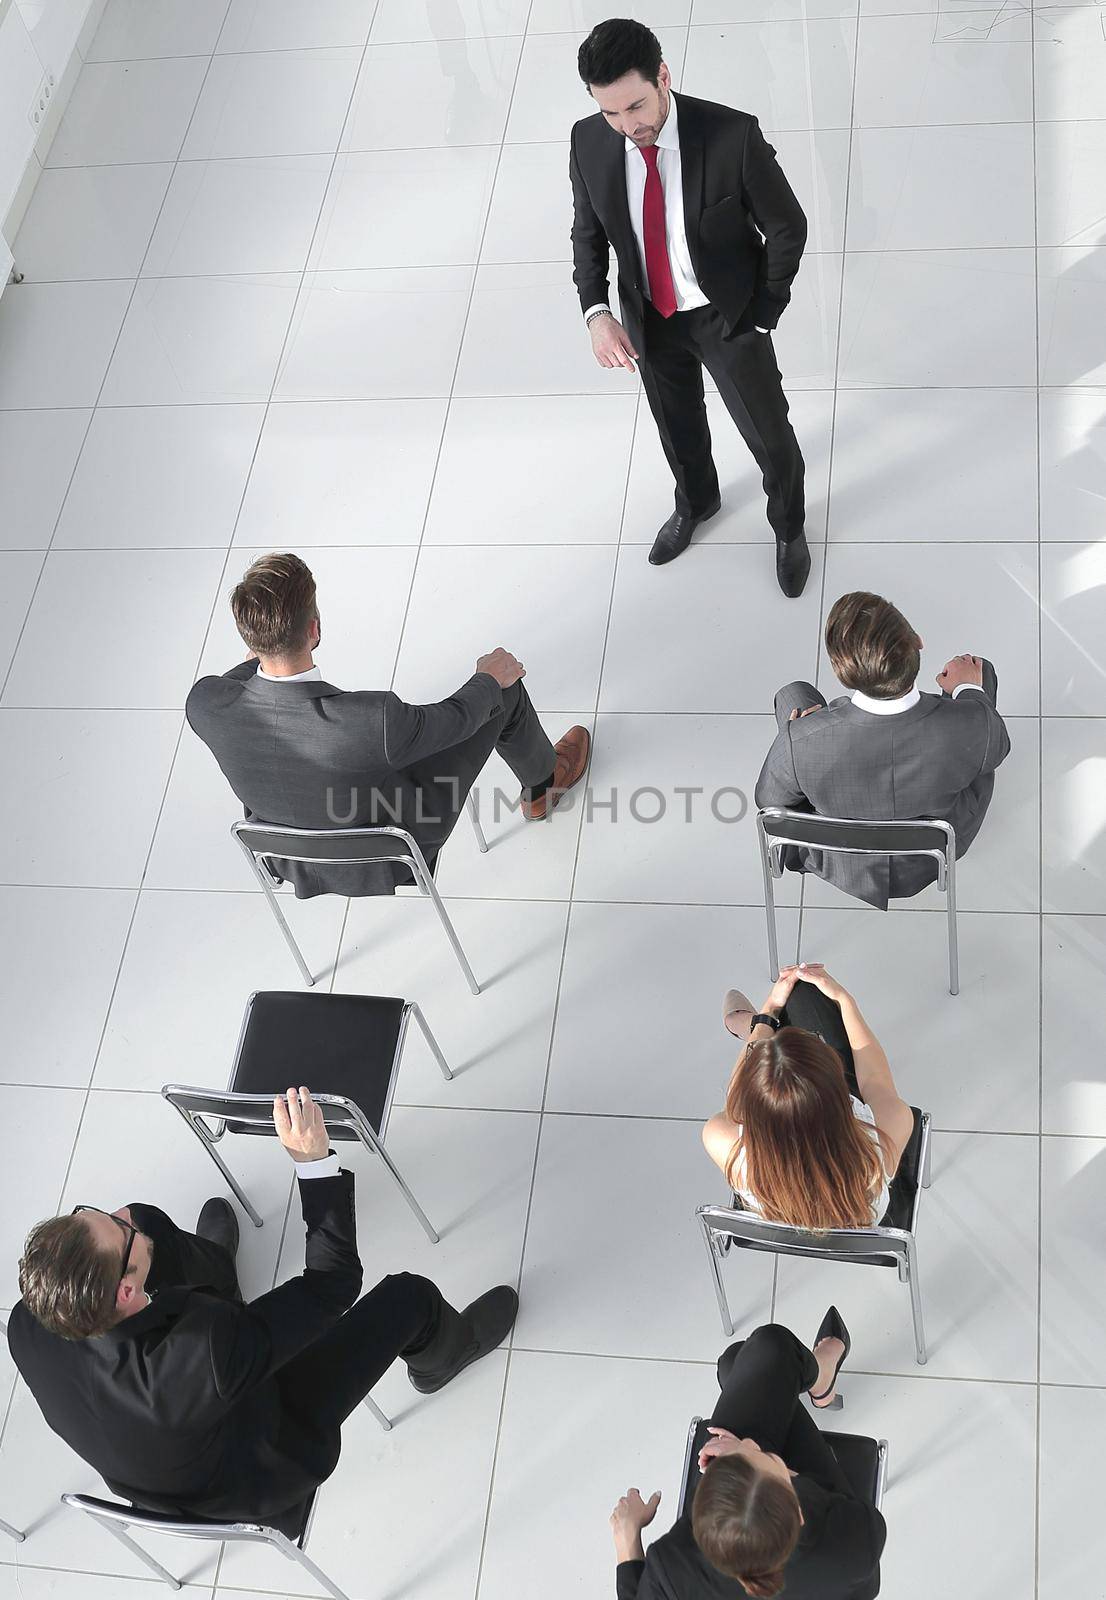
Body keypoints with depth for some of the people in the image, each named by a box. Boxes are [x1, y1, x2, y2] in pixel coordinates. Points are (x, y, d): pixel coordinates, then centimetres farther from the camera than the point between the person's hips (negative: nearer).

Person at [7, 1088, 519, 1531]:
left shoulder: (27, 1327, -32)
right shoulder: (209, 1353, -49)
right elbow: (334, 1280, -36)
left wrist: (114, 1227, -11)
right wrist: (314, 1159, -37)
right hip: (254, 1484, -5)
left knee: (152, 1219, 11)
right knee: (409, 1296, 2)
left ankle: (212, 1256, 51)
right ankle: (440, 1355, 43)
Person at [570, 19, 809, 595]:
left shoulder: (733, 136, -30)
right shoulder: (589, 143, -18)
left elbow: (787, 228, -16)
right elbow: (588, 232, -1)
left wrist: (762, 315, -9)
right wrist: (596, 312, -16)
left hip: (728, 316, -3)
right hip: (649, 318, 3)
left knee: (769, 434, 14)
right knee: (678, 425, 27)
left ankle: (789, 527, 44)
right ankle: (695, 503, 59)